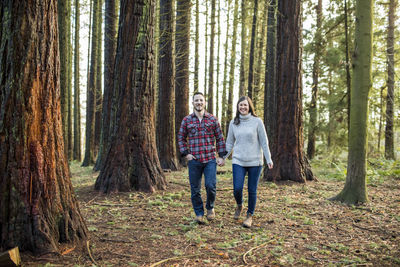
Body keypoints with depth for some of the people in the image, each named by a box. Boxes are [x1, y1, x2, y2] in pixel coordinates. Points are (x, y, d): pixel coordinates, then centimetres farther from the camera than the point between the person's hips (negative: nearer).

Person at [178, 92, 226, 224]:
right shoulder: (186, 120, 6)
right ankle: (199, 214, 20)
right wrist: (186, 154, 0)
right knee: (195, 190, 4)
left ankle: (210, 208, 18)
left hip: (210, 159, -1)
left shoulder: (213, 119, 6)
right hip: (194, 160, 1)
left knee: (211, 186, -10)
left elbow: (220, 138, 9)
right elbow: (181, 138, 12)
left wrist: (221, 156, 2)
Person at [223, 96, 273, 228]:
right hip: (238, 161, 2)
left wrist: (268, 159, -3)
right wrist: (223, 157, 9)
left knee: (252, 190, 4)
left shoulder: (257, 121, -1)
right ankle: (239, 206, 27)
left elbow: (264, 141, 0)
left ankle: (250, 215, 23)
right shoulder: (233, 123, 6)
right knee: (237, 189, -6)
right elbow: (230, 142, 14)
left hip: (255, 161, -1)